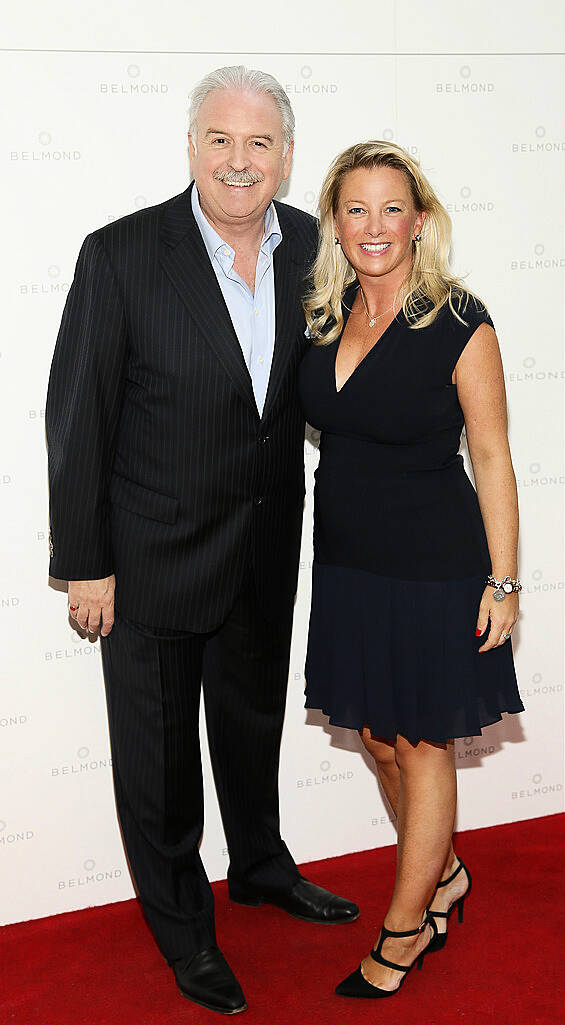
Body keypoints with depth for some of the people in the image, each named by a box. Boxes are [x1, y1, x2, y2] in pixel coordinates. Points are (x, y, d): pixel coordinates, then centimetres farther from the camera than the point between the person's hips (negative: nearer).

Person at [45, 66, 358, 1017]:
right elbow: (77, 419, -15)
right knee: (159, 748, 14)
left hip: (268, 545, 5)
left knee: (255, 718, 25)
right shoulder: (122, 255, -19)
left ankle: (261, 866, 51)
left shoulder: (313, 247, -5)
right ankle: (180, 921, 37)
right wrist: (84, 562, -14)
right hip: (155, 551, -4)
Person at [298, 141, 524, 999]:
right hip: (345, 564, 6)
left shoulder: (458, 323, -13)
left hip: (432, 566, -6)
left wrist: (503, 581, -10)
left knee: (423, 745, 8)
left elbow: (491, 456, -10)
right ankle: (444, 876, 41)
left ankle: (403, 932, 24)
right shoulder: (327, 318, 3)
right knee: (379, 737, 17)